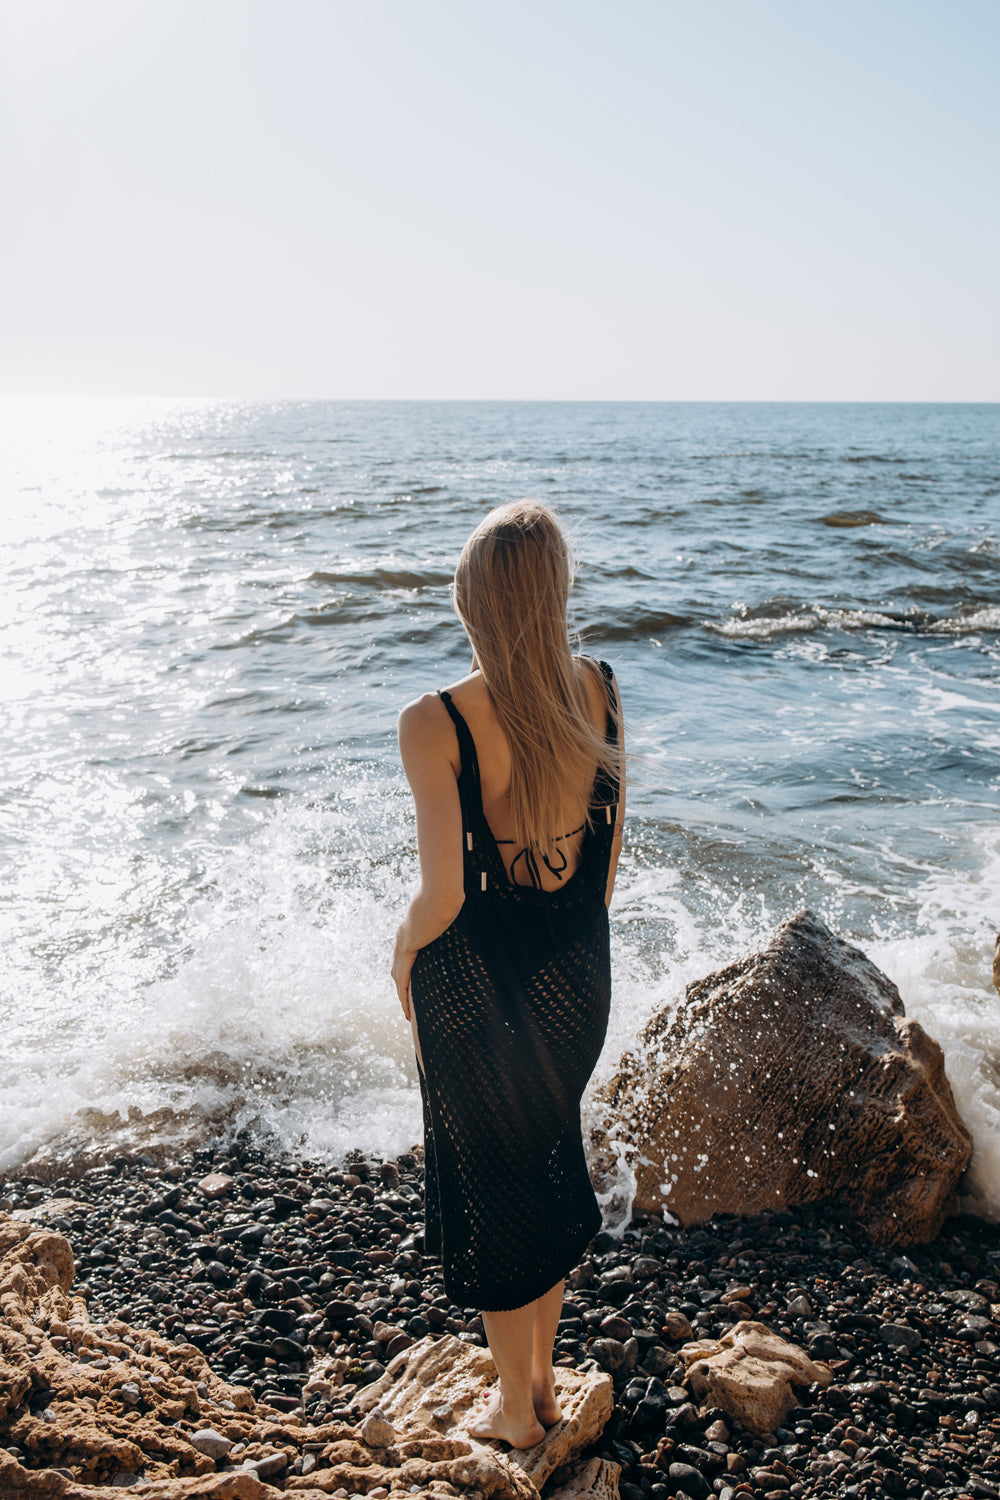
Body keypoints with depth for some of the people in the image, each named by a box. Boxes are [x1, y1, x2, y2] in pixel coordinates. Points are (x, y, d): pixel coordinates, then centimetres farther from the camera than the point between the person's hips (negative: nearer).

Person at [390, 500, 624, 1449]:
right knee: (549, 1166, 25)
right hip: (575, 975, 5)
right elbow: (610, 847, 2)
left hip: (476, 986, -5)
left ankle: (515, 1407, 38)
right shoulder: (598, 692, -7)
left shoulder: (434, 724, -23)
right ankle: (542, 1380, 45)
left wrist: (403, 955, -2)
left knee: (491, 1186, 16)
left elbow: (442, 893, -23)